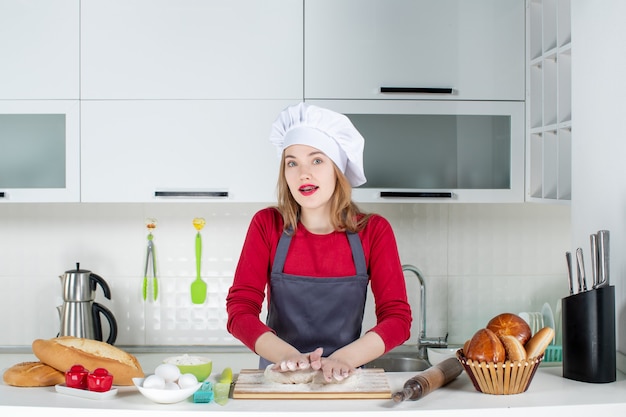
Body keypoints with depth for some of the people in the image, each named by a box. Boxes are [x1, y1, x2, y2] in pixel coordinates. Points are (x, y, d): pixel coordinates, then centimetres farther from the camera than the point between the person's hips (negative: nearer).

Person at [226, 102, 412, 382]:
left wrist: (343, 358, -22)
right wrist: (288, 355, -23)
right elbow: (240, 310, -7)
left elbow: (397, 318, -6)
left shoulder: (373, 231, -1)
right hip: (279, 378, 0)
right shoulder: (266, 225, 0)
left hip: (343, 380, 1)